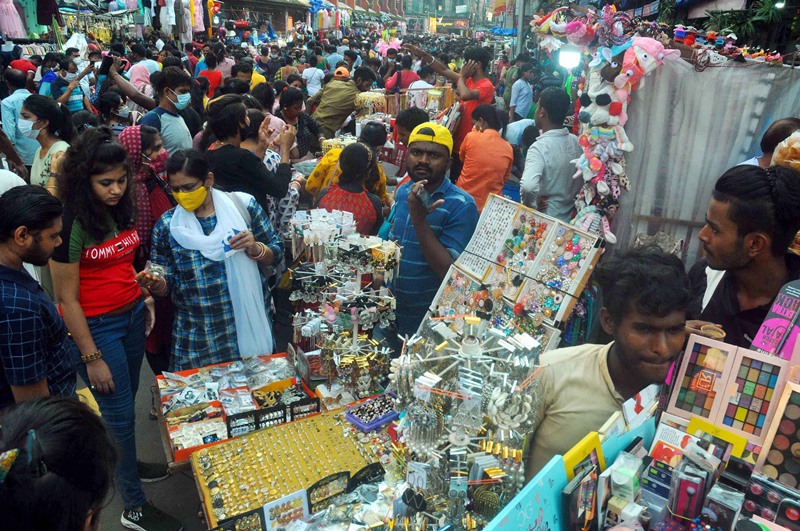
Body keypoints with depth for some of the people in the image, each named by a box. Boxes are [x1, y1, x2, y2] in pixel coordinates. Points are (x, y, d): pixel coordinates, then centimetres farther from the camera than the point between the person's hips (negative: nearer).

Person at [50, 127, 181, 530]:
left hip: (132, 315, 6)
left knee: (125, 401, 22)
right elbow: (67, 298, -17)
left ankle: (123, 463, 47)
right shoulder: (71, 223, -20)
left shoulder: (121, 208, 1)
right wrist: (91, 358, -16)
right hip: (95, 327, -6)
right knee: (119, 414, 3)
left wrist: (144, 296, 3)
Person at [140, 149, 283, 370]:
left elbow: (276, 254, 3)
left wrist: (255, 249, -17)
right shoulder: (167, 225, 0)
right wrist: (156, 284, -16)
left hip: (250, 325, 0)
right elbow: (167, 287, 5)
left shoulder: (244, 205, -3)